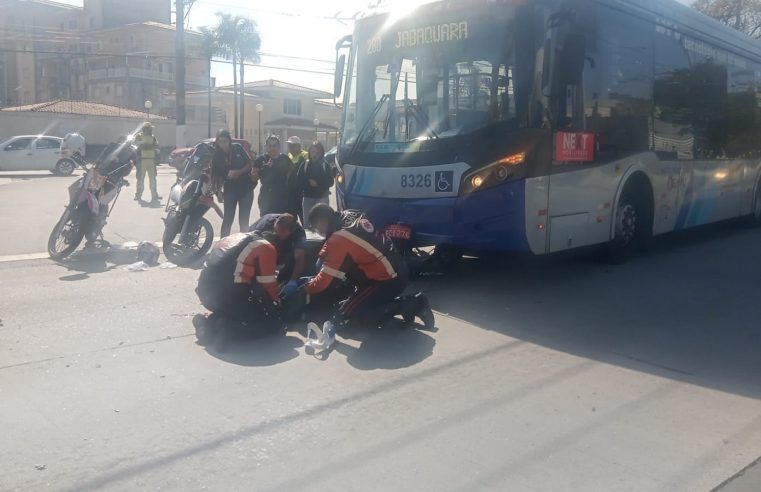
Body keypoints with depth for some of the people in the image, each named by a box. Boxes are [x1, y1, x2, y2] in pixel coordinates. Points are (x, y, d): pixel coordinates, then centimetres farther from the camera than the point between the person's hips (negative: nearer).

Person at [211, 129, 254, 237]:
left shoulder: (238, 148, -3)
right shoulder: (217, 156, -5)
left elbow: (249, 164, -1)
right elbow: (215, 176, -6)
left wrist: (239, 172, -18)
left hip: (246, 188, 1)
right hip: (230, 189, -1)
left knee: (244, 220, 6)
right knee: (228, 219, -3)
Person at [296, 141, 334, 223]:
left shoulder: (325, 166, 0)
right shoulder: (304, 165, 4)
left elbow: (330, 182, -3)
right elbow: (299, 179, -2)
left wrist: (318, 183, -14)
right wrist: (309, 182, -17)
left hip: (322, 197, -2)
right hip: (307, 197, 2)